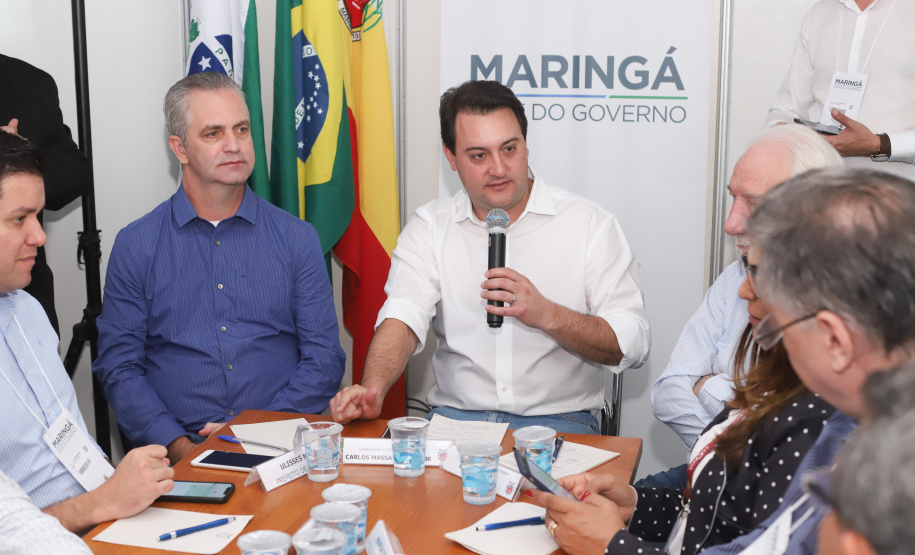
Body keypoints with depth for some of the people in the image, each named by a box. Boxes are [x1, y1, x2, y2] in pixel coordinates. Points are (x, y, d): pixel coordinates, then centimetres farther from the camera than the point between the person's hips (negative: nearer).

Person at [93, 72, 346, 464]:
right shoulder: (135, 246, 7)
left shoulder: (296, 238, 8)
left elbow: (324, 357, 5)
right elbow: (118, 366, 4)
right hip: (181, 451, -1)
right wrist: (179, 446, -11)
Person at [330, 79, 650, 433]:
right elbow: (402, 319, -7)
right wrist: (372, 389, -28)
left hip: (556, 422, -1)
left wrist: (546, 315, -20)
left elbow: (631, 345, -4)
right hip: (455, 416, 2)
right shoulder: (429, 228, 7)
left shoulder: (590, 224, 1)